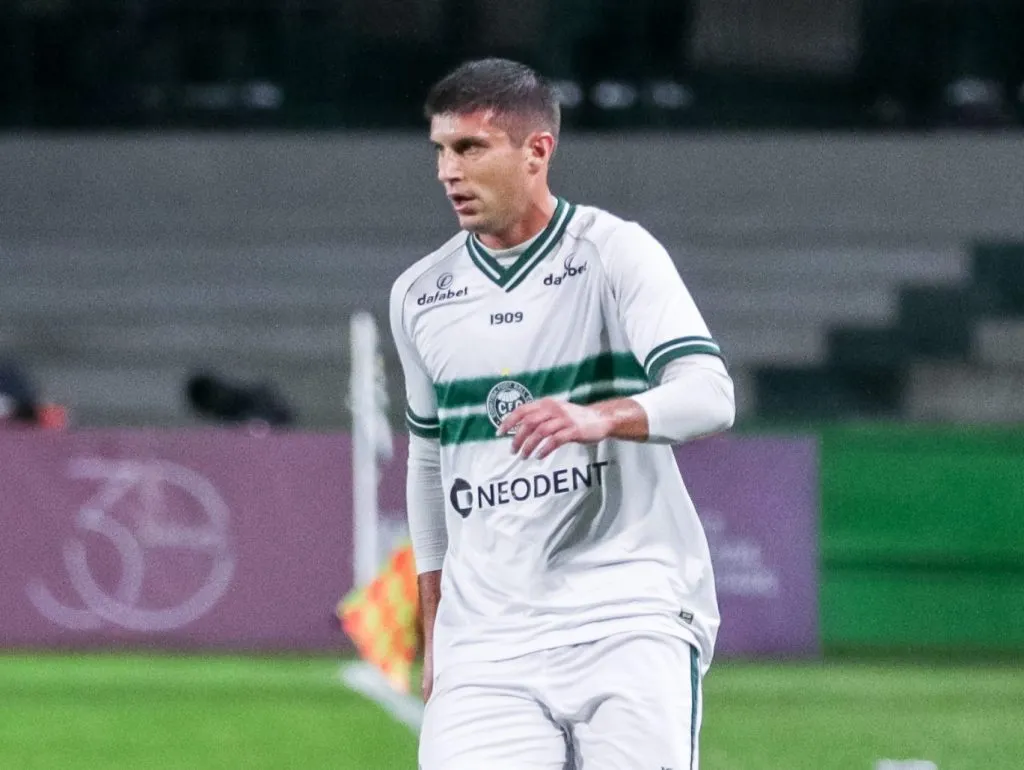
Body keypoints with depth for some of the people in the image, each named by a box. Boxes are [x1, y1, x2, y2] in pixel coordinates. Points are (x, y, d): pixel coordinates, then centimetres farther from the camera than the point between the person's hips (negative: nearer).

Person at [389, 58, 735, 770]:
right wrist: (435, 630, 21)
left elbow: (709, 394, -17)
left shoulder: (615, 252, -3)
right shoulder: (420, 296, 12)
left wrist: (600, 418, -37)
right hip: (485, 637, 4)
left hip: (631, 615, -4)